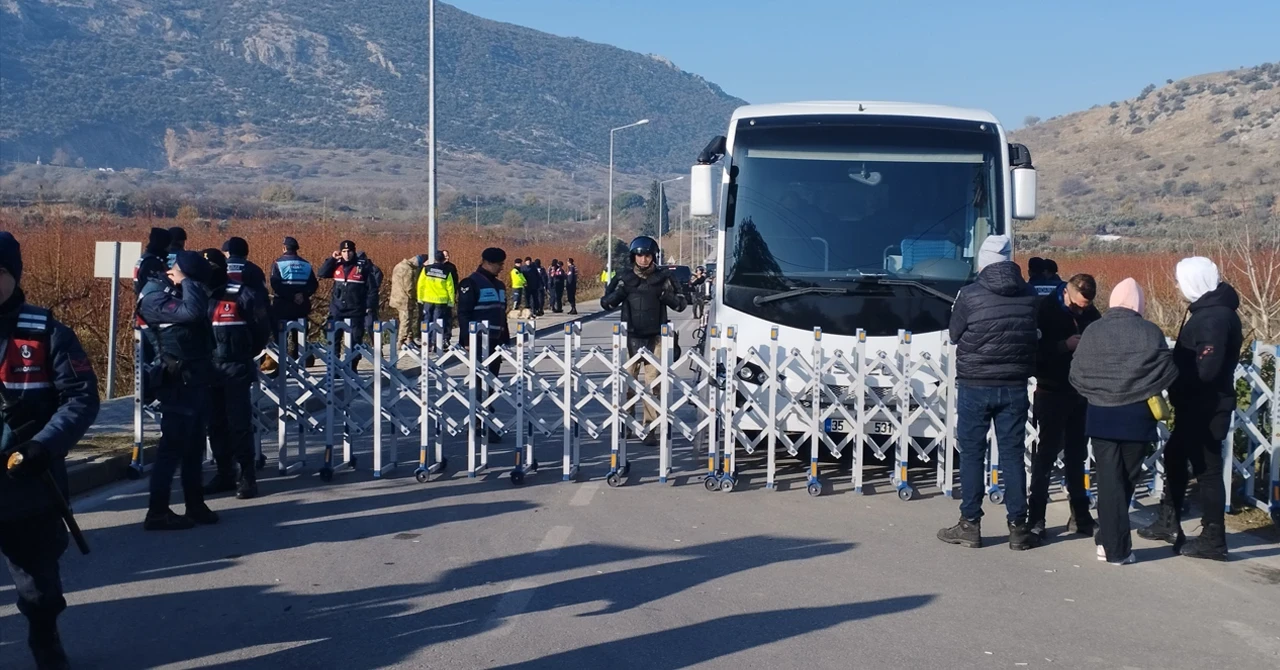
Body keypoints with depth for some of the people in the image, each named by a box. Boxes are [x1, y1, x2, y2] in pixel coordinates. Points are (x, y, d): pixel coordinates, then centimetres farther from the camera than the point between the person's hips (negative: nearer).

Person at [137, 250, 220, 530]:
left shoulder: (180, 293, 15)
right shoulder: (155, 298, -12)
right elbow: (191, 311, -29)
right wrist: (186, 282, -16)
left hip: (198, 381, 9)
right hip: (178, 384, -9)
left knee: (194, 447, 14)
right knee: (172, 448, -6)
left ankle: (195, 504, 22)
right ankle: (157, 512, -2)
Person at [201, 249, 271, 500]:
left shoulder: (242, 295, -10)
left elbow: (262, 329, -3)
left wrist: (245, 355, 3)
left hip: (236, 370, -6)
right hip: (208, 370, 6)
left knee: (239, 424, -4)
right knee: (215, 424, 11)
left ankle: (247, 476, 3)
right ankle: (224, 474, 22)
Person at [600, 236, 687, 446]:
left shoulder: (663, 277, 4)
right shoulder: (624, 277, 4)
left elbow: (681, 304, 7)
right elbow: (606, 303, 7)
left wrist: (667, 295, -13)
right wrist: (620, 290, -12)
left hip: (655, 338, -1)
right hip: (631, 337, 1)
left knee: (652, 383, -5)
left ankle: (650, 429, -2)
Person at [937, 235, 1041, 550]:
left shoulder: (970, 295, -11)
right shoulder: (1029, 296, -1)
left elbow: (954, 336, 0)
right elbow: (1033, 338, 9)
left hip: (974, 386, -3)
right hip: (1014, 386, 3)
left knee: (971, 454, 6)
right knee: (1013, 454, 8)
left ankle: (970, 526, 8)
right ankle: (1018, 527, 10)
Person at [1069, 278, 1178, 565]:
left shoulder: (1092, 332, -2)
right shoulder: (1150, 332, -7)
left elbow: (1076, 375, -1)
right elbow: (1168, 372, -6)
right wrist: (1144, 387, 12)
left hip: (1100, 415, 1)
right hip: (1137, 415, -1)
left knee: (1109, 480, 5)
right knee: (1127, 479, 11)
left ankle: (1113, 545, 4)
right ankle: (1117, 546, 16)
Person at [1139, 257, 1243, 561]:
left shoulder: (1214, 317, -22)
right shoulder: (1210, 310, 11)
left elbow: (1205, 369, -28)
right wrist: (1173, 370, 0)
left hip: (1206, 408, -10)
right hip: (1195, 407, 10)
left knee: (1207, 469, -1)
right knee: (1175, 457, 20)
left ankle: (1213, 540, 8)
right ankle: (1169, 523, 32)